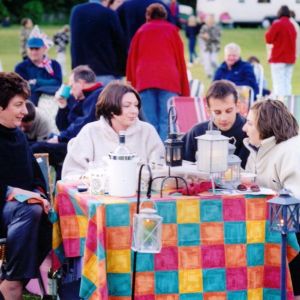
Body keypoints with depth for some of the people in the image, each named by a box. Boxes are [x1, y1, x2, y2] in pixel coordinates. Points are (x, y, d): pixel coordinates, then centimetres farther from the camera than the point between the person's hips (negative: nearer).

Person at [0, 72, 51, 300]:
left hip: (21, 203, 7)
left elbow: (36, 177, 18)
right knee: (30, 211, -35)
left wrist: (39, 195, -4)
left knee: (52, 219, -23)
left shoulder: (18, 136, 16)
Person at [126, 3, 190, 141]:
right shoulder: (171, 30, 16)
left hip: (145, 80, 1)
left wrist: (132, 84, 20)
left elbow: (132, 58, 17)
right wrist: (185, 90, 13)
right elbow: (180, 59, 12)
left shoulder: (141, 31, 20)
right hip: (169, 80, -1)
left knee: (150, 123, -1)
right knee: (167, 122, -5)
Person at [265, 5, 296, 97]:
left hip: (278, 59, -6)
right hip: (290, 58, 6)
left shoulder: (277, 24, -10)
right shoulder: (292, 25, 11)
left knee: (278, 83, -8)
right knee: (287, 83, 7)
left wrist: (268, 32, 10)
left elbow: (269, 39, -8)